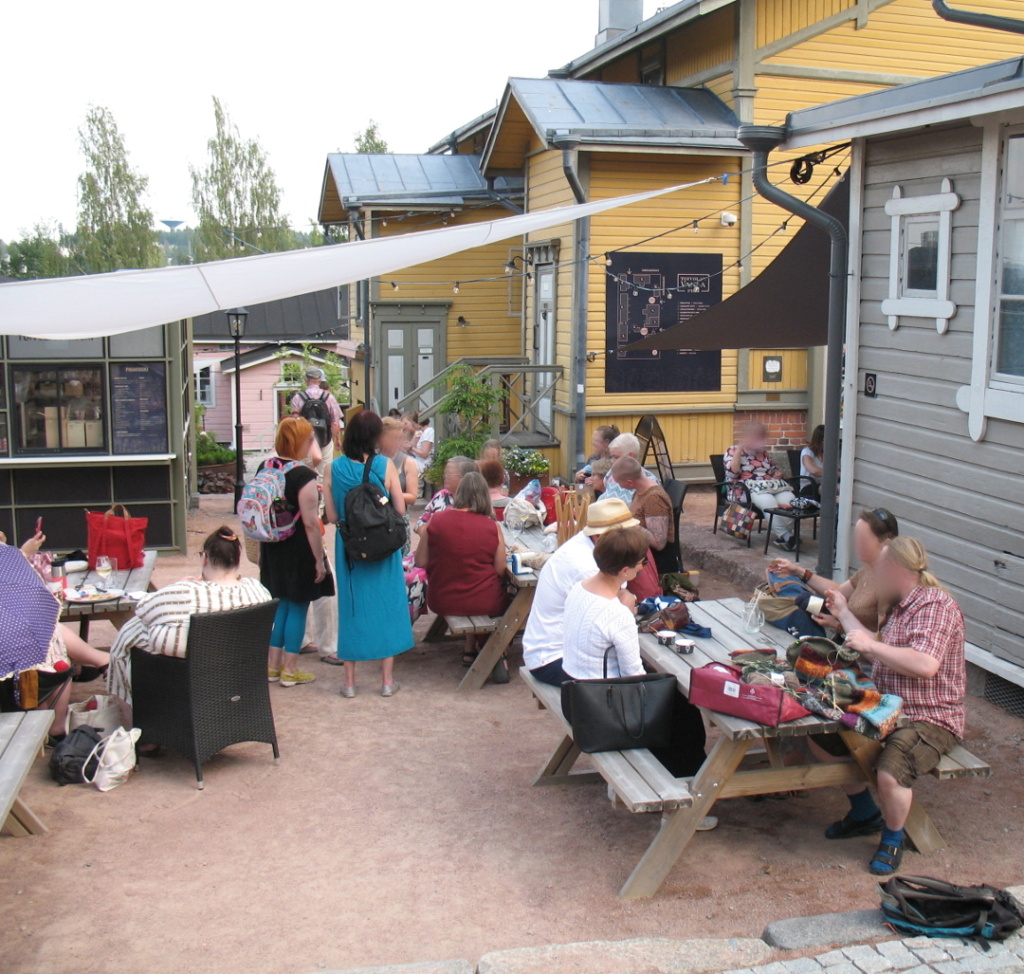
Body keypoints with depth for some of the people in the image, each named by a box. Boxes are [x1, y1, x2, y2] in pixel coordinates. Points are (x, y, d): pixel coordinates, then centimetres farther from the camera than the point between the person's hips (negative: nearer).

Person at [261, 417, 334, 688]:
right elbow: (310, 523, -21)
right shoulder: (304, 476, -19)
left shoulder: (264, 469, 3)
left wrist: (262, 550, 20)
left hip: (273, 549, 7)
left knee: (282, 604, 19)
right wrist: (319, 560, -15)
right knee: (298, 607, 5)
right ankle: (289, 670, 12)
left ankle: (273, 665, 25)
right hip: (299, 551, -7)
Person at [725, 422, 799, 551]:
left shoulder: (764, 452, 22)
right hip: (747, 490, -5)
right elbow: (732, 473, -9)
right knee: (768, 501, -38)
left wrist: (778, 474, 7)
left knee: (789, 499, -28)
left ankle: (784, 534, -25)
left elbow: (774, 470, 32)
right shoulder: (732, 451, 7)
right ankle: (784, 535, -34)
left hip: (772, 486, 5)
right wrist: (739, 450, -8)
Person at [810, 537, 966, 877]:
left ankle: (893, 839, -1)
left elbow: (926, 665, -34)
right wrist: (844, 613, 28)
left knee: (890, 773, -33)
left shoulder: (935, 606, -19)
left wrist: (871, 645, -27)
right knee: (822, 736, 7)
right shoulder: (903, 606, 13)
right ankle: (865, 813, 23)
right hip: (889, 710, 10)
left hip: (929, 720, -10)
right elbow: (878, 653, 23)